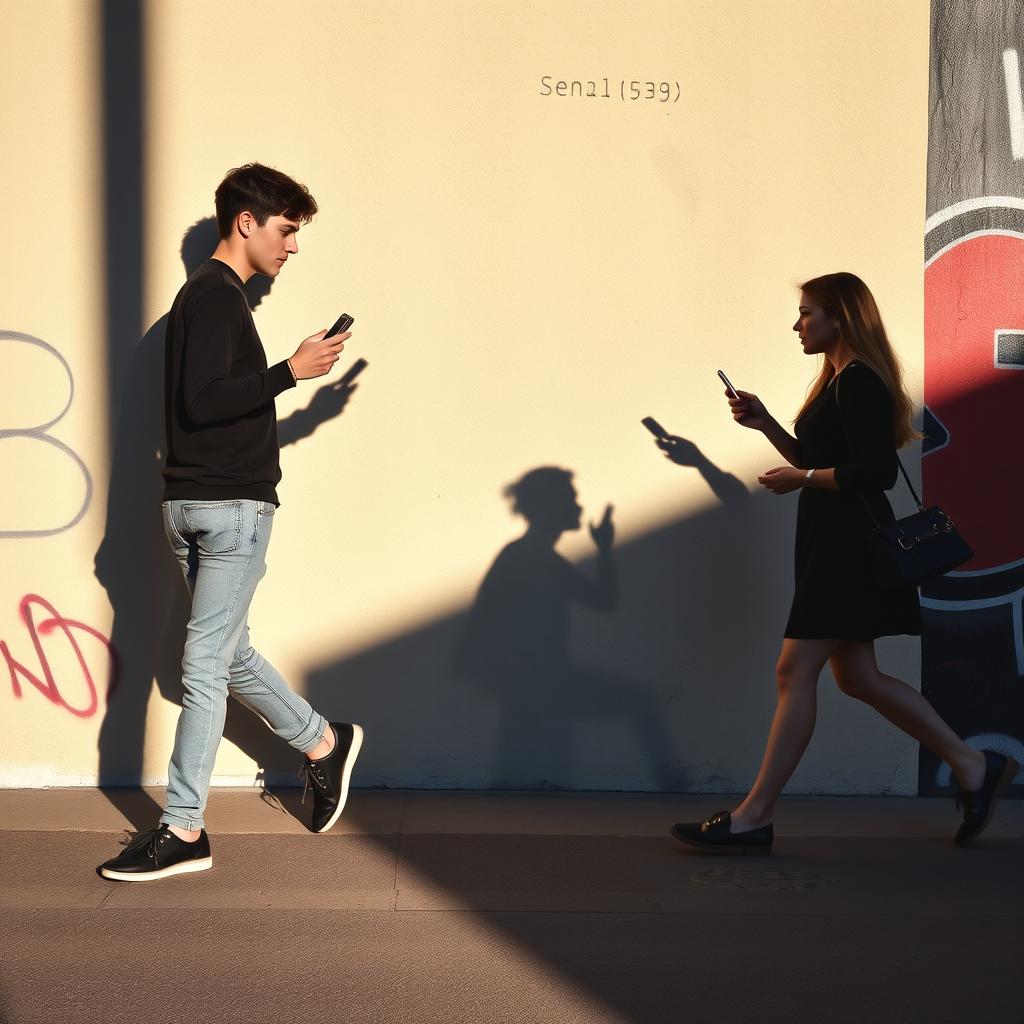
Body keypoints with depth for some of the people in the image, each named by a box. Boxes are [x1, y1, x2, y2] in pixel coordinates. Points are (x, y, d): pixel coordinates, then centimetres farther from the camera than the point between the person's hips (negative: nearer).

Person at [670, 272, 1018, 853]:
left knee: (796, 672, -9)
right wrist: (765, 424, 17)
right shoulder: (841, 381, 18)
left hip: (849, 544, -11)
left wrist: (801, 479, -14)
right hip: (834, 544, 11)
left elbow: (878, 471, -22)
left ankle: (754, 818, -5)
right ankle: (975, 766, 19)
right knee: (857, 676, 12)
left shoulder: (859, 381, -13)